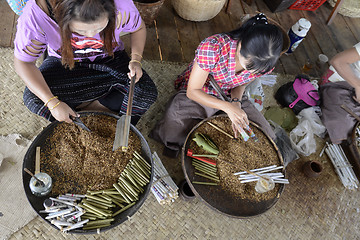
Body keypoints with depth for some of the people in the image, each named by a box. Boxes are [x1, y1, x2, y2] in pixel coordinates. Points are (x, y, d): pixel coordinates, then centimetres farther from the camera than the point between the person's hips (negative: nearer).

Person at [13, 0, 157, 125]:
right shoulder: (35, 14, -31)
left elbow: (138, 28, -5)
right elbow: (23, 62, -19)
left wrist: (136, 59, -22)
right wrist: (53, 103, -27)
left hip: (109, 60, 1)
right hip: (64, 64, 0)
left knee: (146, 95, -21)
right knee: (33, 100, -24)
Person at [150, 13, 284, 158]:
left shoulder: (265, 62, -19)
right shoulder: (212, 48, -35)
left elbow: (241, 84, 1)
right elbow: (192, 91, -25)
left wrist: (236, 103, -22)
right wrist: (228, 107, -37)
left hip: (229, 96, 5)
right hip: (200, 95, -4)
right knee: (175, 117, -39)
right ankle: (173, 144, -1)